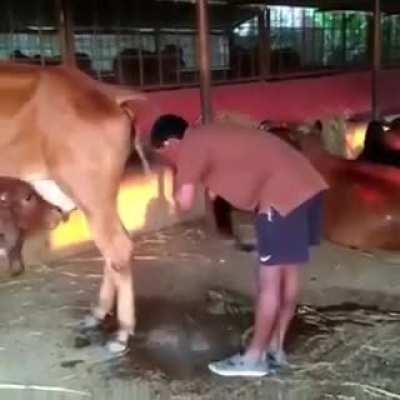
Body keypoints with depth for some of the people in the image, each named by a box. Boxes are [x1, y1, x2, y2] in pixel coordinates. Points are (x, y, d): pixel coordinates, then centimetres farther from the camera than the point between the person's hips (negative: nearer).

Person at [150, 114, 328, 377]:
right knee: (288, 272, 14)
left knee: (269, 280, -1)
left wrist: (177, 177, 10)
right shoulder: (209, 137, 24)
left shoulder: (191, 145, -3)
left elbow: (184, 202, -7)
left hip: (282, 193, -10)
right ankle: (275, 348, 25)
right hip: (304, 184, 10)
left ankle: (254, 357, 10)